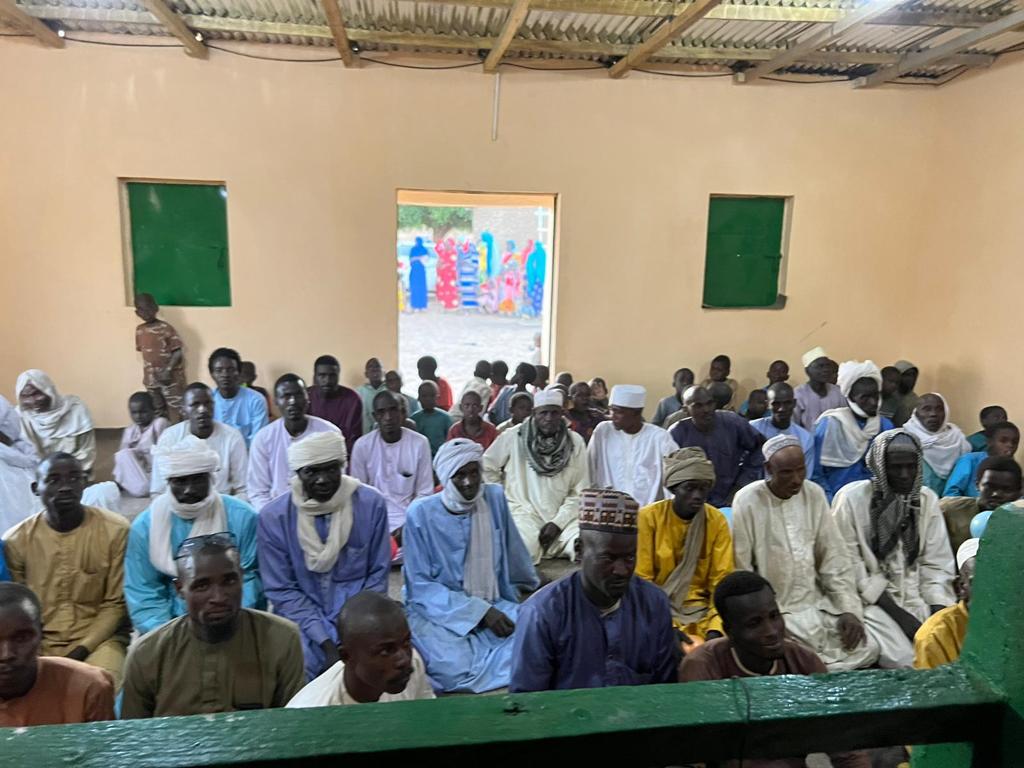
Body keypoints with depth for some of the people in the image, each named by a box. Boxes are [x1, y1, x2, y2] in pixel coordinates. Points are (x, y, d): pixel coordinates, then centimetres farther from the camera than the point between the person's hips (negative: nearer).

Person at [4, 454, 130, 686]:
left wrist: (82, 650, -12)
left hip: (99, 639, -2)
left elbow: (116, 603, -3)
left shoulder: (115, 530, -7)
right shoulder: (15, 540, 0)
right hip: (39, 644, 2)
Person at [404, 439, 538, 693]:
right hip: (437, 608, -4)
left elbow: (513, 558, 15)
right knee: (455, 666, -32)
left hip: (492, 605, 4)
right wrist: (480, 611, -18)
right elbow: (420, 585, -11)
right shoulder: (421, 513, -11)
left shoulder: (494, 498, -2)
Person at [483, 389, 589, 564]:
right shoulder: (513, 436, -2)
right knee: (525, 548, -33)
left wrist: (558, 522, -9)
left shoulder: (575, 442, 2)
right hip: (523, 511, -2)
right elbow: (486, 467, 8)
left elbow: (580, 492, 2)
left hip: (561, 516, 2)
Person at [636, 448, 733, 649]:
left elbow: (723, 581, -3)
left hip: (701, 610, 3)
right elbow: (640, 581, -9)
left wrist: (715, 628, -17)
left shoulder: (717, 521, -1)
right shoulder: (648, 517, -9)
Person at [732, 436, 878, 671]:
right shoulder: (747, 501, -14)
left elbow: (834, 557, 4)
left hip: (817, 604, 5)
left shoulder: (815, 494, 1)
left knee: (866, 649, -10)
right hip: (773, 610, -5)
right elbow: (741, 569, -11)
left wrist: (849, 608, -6)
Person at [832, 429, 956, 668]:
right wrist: (898, 614, -15)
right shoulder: (851, 499, -11)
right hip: (870, 597, -4)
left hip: (917, 597, 5)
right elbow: (850, 568, -11)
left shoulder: (927, 499, 4)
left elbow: (937, 564, 3)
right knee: (905, 659, -24)